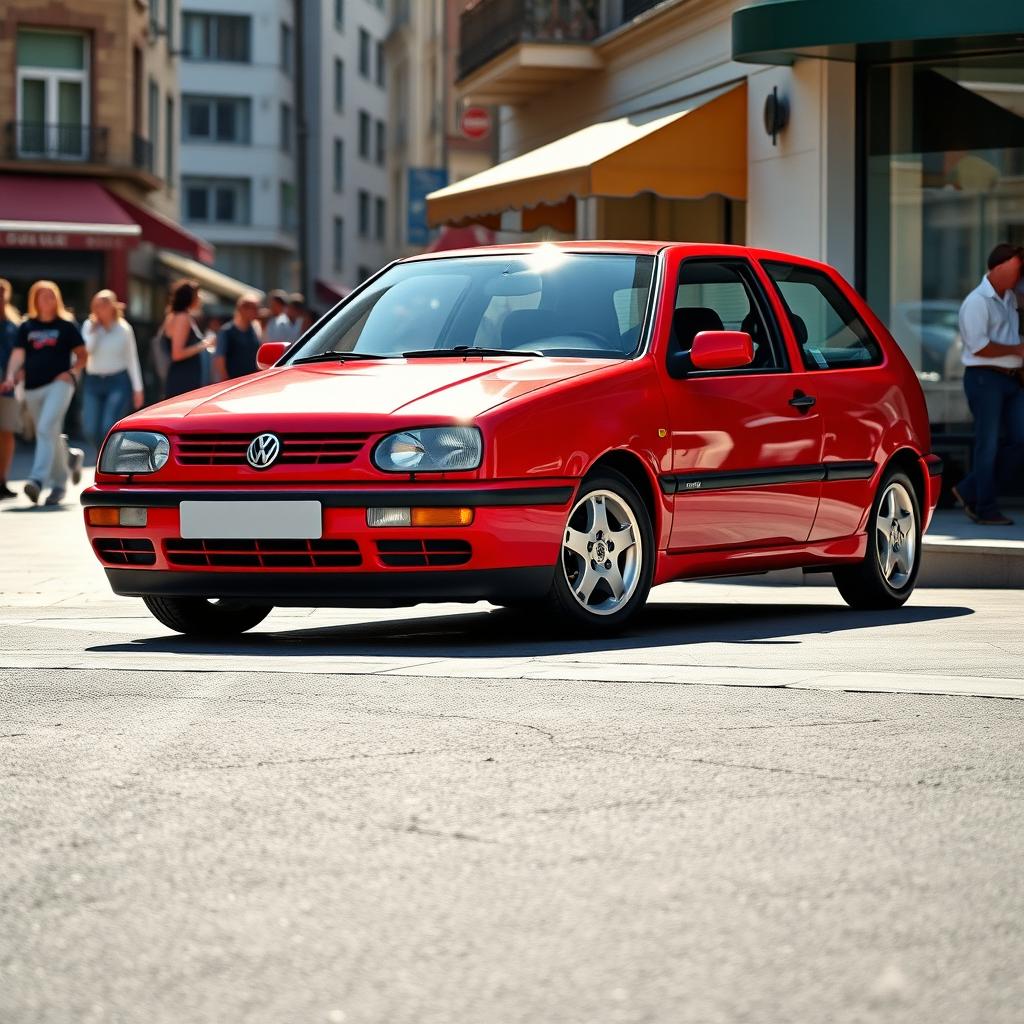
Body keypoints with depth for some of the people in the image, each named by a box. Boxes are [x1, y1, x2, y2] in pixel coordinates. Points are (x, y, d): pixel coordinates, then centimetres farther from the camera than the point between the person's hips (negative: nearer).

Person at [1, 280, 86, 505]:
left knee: (46, 428, -21)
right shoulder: (26, 327, 11)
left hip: (59, 384, -4)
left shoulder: (66, 326, 4)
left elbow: (82, 354, 7)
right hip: (33, 386, 5)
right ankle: (72, 458, 39)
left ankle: (38, 479, -30)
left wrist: (72, 372, -9)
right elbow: (18, 354, 4)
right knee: (50, 436, 12)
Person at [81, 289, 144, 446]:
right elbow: (87, 349, -12)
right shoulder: (89, 326, 4)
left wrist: (137, 388, 0)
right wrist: (94, 328, -11)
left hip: (118, 381, -3)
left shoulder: (123, 329, 0)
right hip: (93, 381, 3)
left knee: (109, 428, -16)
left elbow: (132, 359, 3)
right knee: (91, 430, -1)